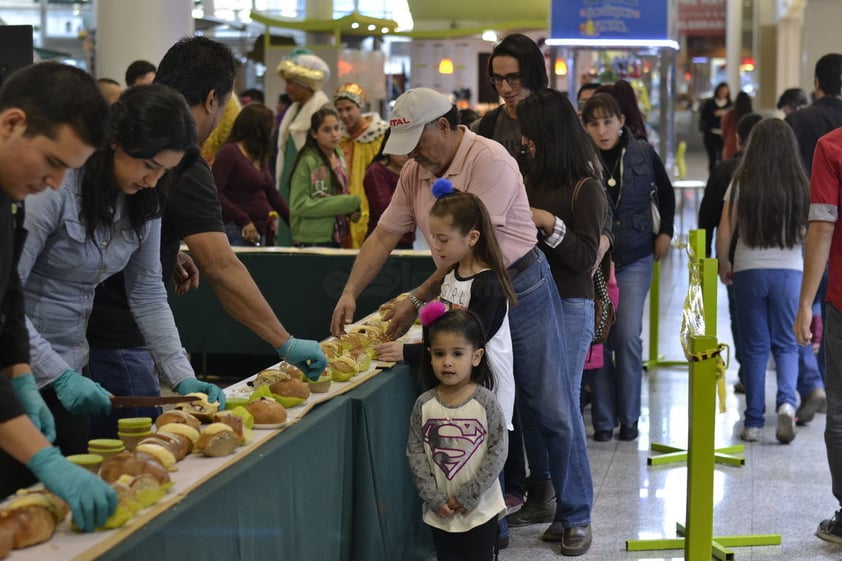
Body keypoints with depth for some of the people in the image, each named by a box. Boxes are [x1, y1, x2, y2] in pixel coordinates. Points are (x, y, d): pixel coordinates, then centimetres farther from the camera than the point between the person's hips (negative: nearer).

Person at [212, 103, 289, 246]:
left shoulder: (260, 157, 17)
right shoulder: (229, 153, -6)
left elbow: (272, 193, 24)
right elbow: (215, 193, -14)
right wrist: (244, 220, -18)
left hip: (261, 232, 7)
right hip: (237, 232, -7)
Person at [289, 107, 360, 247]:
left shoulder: (339, 156, 8)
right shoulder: (307, 161, -14)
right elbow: (299, 205, -18)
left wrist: (351, 208, -4)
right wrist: (348, 202, -18)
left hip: (336, 238, 7)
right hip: (312, 240, -7)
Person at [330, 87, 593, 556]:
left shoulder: (490, 160, -20)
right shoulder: (416, 173, 4)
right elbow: (384, 236, 6)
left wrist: (418, 300, -19)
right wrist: (350, 294, -6)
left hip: (521, 286, -6)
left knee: (552, 411, 1)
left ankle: (576, 517, 14)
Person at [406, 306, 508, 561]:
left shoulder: (485, 402, -12)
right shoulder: (424, 404, -5)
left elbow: (498, 450, -12)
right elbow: (415, 452, -3)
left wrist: (468, 496, -14)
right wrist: (434, 498, -11)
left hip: (480, 508, -2)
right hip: (440, 510, 2)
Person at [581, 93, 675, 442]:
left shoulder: (643, 154, 1)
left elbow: (666, 193, 16)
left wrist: (665, 233, 12)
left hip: (635, 259, 1)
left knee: (628, 337, -4)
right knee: (598, 339, 1)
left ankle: (629, 419, 10)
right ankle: (603, 421, 11)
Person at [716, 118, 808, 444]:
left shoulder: (740, 184, -4)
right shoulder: (800, 185, -4)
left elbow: (724, 234, -4)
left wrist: (723, 266, 12)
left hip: (749, 272, 0)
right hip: (789, 271, 0)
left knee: (754, 347, 9)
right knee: (786, 344, 12)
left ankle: (753, 422, 11)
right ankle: (786, 401, -13)